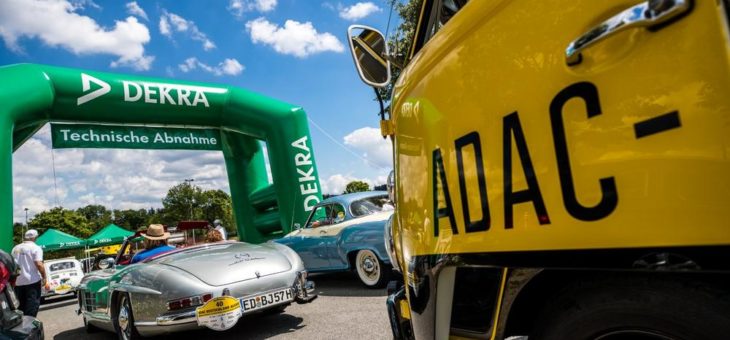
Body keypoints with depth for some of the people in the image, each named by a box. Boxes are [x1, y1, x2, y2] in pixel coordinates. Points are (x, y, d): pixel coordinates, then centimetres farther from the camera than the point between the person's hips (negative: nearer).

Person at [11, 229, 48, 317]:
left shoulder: (15, 248, 12)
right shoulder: (36, 248, -7)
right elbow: (39, 264, -17)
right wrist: (45, 278, -10)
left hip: (18, 282, 6)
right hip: (32, 281, -6)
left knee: (20, 307, 17)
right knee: (32, 308, -2)